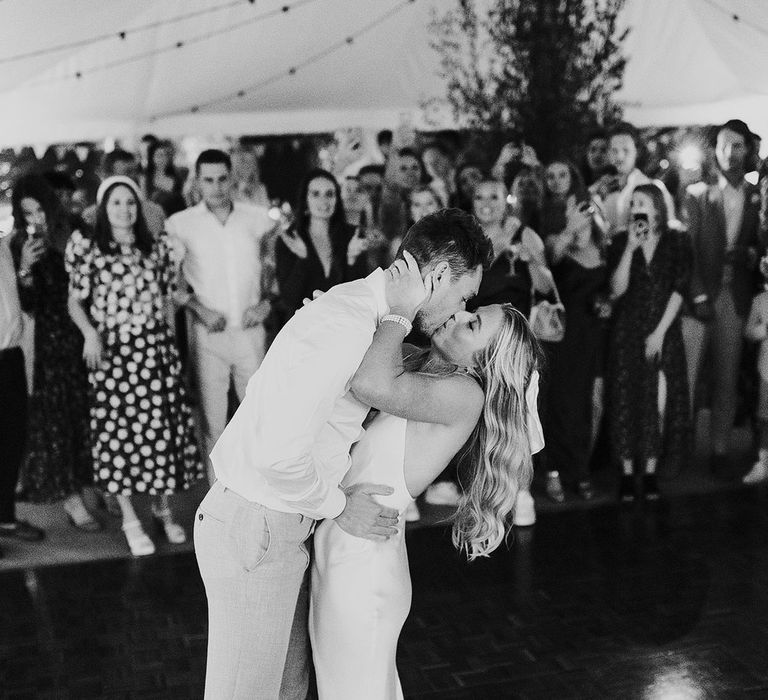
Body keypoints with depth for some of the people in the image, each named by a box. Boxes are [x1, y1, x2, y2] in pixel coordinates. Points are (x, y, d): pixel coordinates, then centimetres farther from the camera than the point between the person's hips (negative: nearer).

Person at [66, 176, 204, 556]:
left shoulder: (156, 248, 9)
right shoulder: (89, 250, 1)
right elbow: (75, 303, 2)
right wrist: (89, 333, -12)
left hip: (156, 349, 3)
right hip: (112, 353, -2)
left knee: (163, 426, 4)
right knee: (119, 429, 1)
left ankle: (163, 508, 23)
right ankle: (130, 519, 14)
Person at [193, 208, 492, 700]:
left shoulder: (357, 306, 8)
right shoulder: (345, 328, -25)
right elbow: (278, 453, -30)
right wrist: (339, 506, -15)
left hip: (282, 524, 10)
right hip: (253, 530, -10)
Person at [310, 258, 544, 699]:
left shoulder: (466, 394, -19)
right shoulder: (417, 364, 7)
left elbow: (373, 385, -35)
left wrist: (402, 310, -21)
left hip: (363, 560, -8)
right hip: (338, 544, 8)